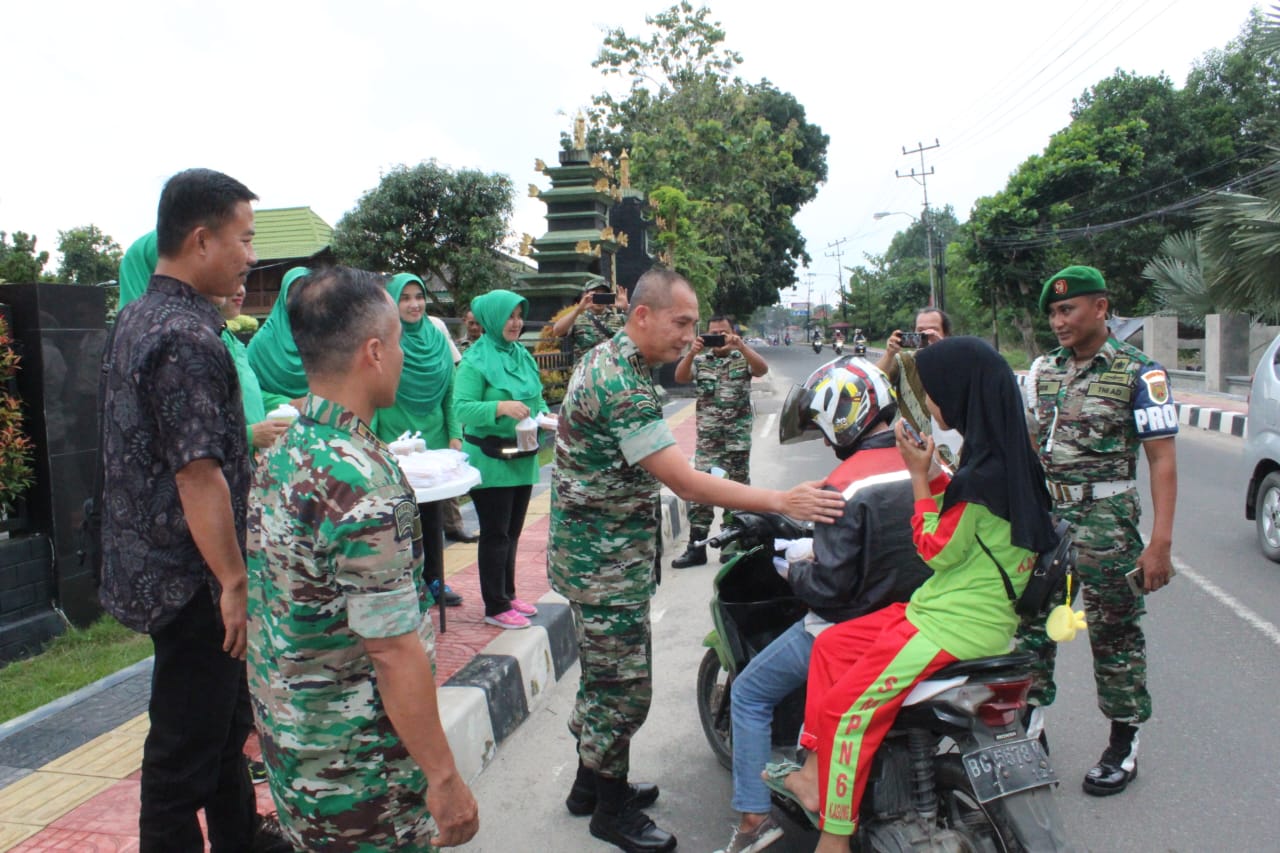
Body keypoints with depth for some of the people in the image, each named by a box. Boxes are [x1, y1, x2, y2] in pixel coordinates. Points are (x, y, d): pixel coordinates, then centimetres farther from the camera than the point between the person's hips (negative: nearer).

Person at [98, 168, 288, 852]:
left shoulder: (138, 316, 9)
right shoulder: (186, 336, -23)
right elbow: (198, 473, -26)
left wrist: (250, 434, 22)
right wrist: (235, 582, -22)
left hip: (156, 563, 10)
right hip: (193, 578, -10)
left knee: (226, 716, 25)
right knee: (188, 743, 5)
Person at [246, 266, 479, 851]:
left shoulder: (282, 453, 1)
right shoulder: (363, 484, -27)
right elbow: (393, 651, -25)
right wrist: (444, 777, -17)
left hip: (287, 732, 8)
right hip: (354, 768, -8)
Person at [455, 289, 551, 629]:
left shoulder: (522, 355, 10)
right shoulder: (476, 360, -11)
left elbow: (537, 398, 18)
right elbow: (462, 407, -18)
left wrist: (544, 416, -3)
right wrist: (501, 407, -31)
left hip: (522, 457, 7)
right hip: (490, 459, -7)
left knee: (512, 531, 16)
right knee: (495, 534, 0)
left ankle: (508, 595, 29)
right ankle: (495, 607, 10)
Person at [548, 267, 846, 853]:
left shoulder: (609, 358, 7)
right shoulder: (621, 386, -25)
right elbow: (686, 483, -29)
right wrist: (782, 502, -29)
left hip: (601, 552, 10)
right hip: (606, 561, -10)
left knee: (603, 678, 21)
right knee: (623, 688, 3)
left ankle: (591, 783, 37)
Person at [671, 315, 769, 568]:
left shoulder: (742, 359, 2)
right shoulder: (700, 360, 7)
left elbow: (762, 369, -17)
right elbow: (680, 378, -8)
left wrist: (741, 347, -30)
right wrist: (691, 353, -25)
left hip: (738, 439, -1)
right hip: (707, 439, 1)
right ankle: (696, 547, 5)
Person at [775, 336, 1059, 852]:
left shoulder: (984, 475, -22)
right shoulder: (1007, 458, 7)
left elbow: (938, 552, -15)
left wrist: (919, 477, -9)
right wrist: (932, 472, 5)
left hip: (956, 627, -10)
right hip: (944, 610, 10)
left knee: (846, 707, -13)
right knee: (829, 645, 13)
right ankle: (815, 773, 15)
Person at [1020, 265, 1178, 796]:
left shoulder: (1139, 373, -7)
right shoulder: (1042, 369, 9)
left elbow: (1162, 460, -10)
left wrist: (1160, 542, -14)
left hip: (1105, 519, -5)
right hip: (1045, 514, 5)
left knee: (1114, 633, 6)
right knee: (1031, 622, 8)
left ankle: (1123, 744, 21)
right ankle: (1027, 723, 22)